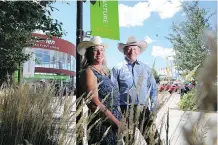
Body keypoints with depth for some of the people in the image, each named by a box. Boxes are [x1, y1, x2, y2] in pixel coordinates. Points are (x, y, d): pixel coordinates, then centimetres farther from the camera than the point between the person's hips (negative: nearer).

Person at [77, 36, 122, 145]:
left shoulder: (104, 72, 10)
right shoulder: (88, 72, -14)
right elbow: (94, 103, -23)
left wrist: (118, 121, 8)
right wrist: (117, 122, -19)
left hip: (112, 125, 8)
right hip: (100, 125, -8)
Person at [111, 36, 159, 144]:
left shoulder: (146, 68, 10)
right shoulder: (118, 68, 1)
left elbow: (153, 88, 13)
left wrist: (153, 108, 7)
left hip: (143, 109, 3)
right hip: (125, 109, -2)